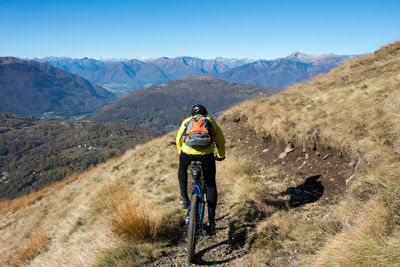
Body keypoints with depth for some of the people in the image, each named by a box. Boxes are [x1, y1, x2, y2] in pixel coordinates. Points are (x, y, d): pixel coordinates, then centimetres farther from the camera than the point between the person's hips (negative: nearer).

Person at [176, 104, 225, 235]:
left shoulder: (186, 121, 28)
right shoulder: (210, 121, 26)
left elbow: (178, 140, 29)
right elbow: (221, 140, 26)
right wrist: (221, 155, 42)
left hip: (187, 153, 1)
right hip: (206, 155, 0)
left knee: (182, 168, 36)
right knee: (210, 186, 17)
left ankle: (184, 198, 25)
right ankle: (211, 220, 15)